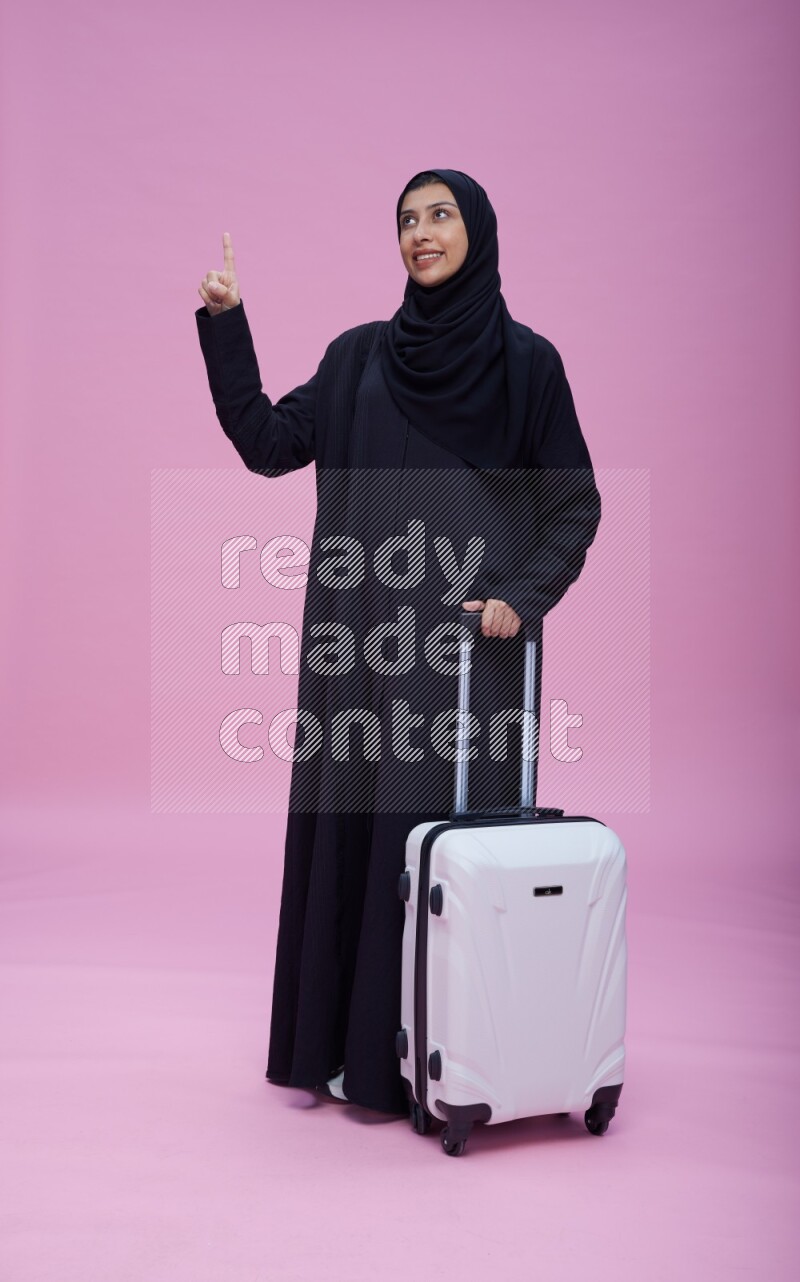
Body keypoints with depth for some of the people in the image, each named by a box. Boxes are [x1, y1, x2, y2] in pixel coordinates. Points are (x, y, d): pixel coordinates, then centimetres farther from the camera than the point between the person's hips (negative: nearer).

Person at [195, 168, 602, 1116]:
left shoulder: (525, 359, 3)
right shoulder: (359, 356, 12)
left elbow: (575, 506, 3)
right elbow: (269, 444, 4)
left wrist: (522, 598, -12)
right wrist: (224, 326, -2)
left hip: (467, 638, -3)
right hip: (363, 637, 4)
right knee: (348, 823, 6)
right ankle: (343, 1038, 21)